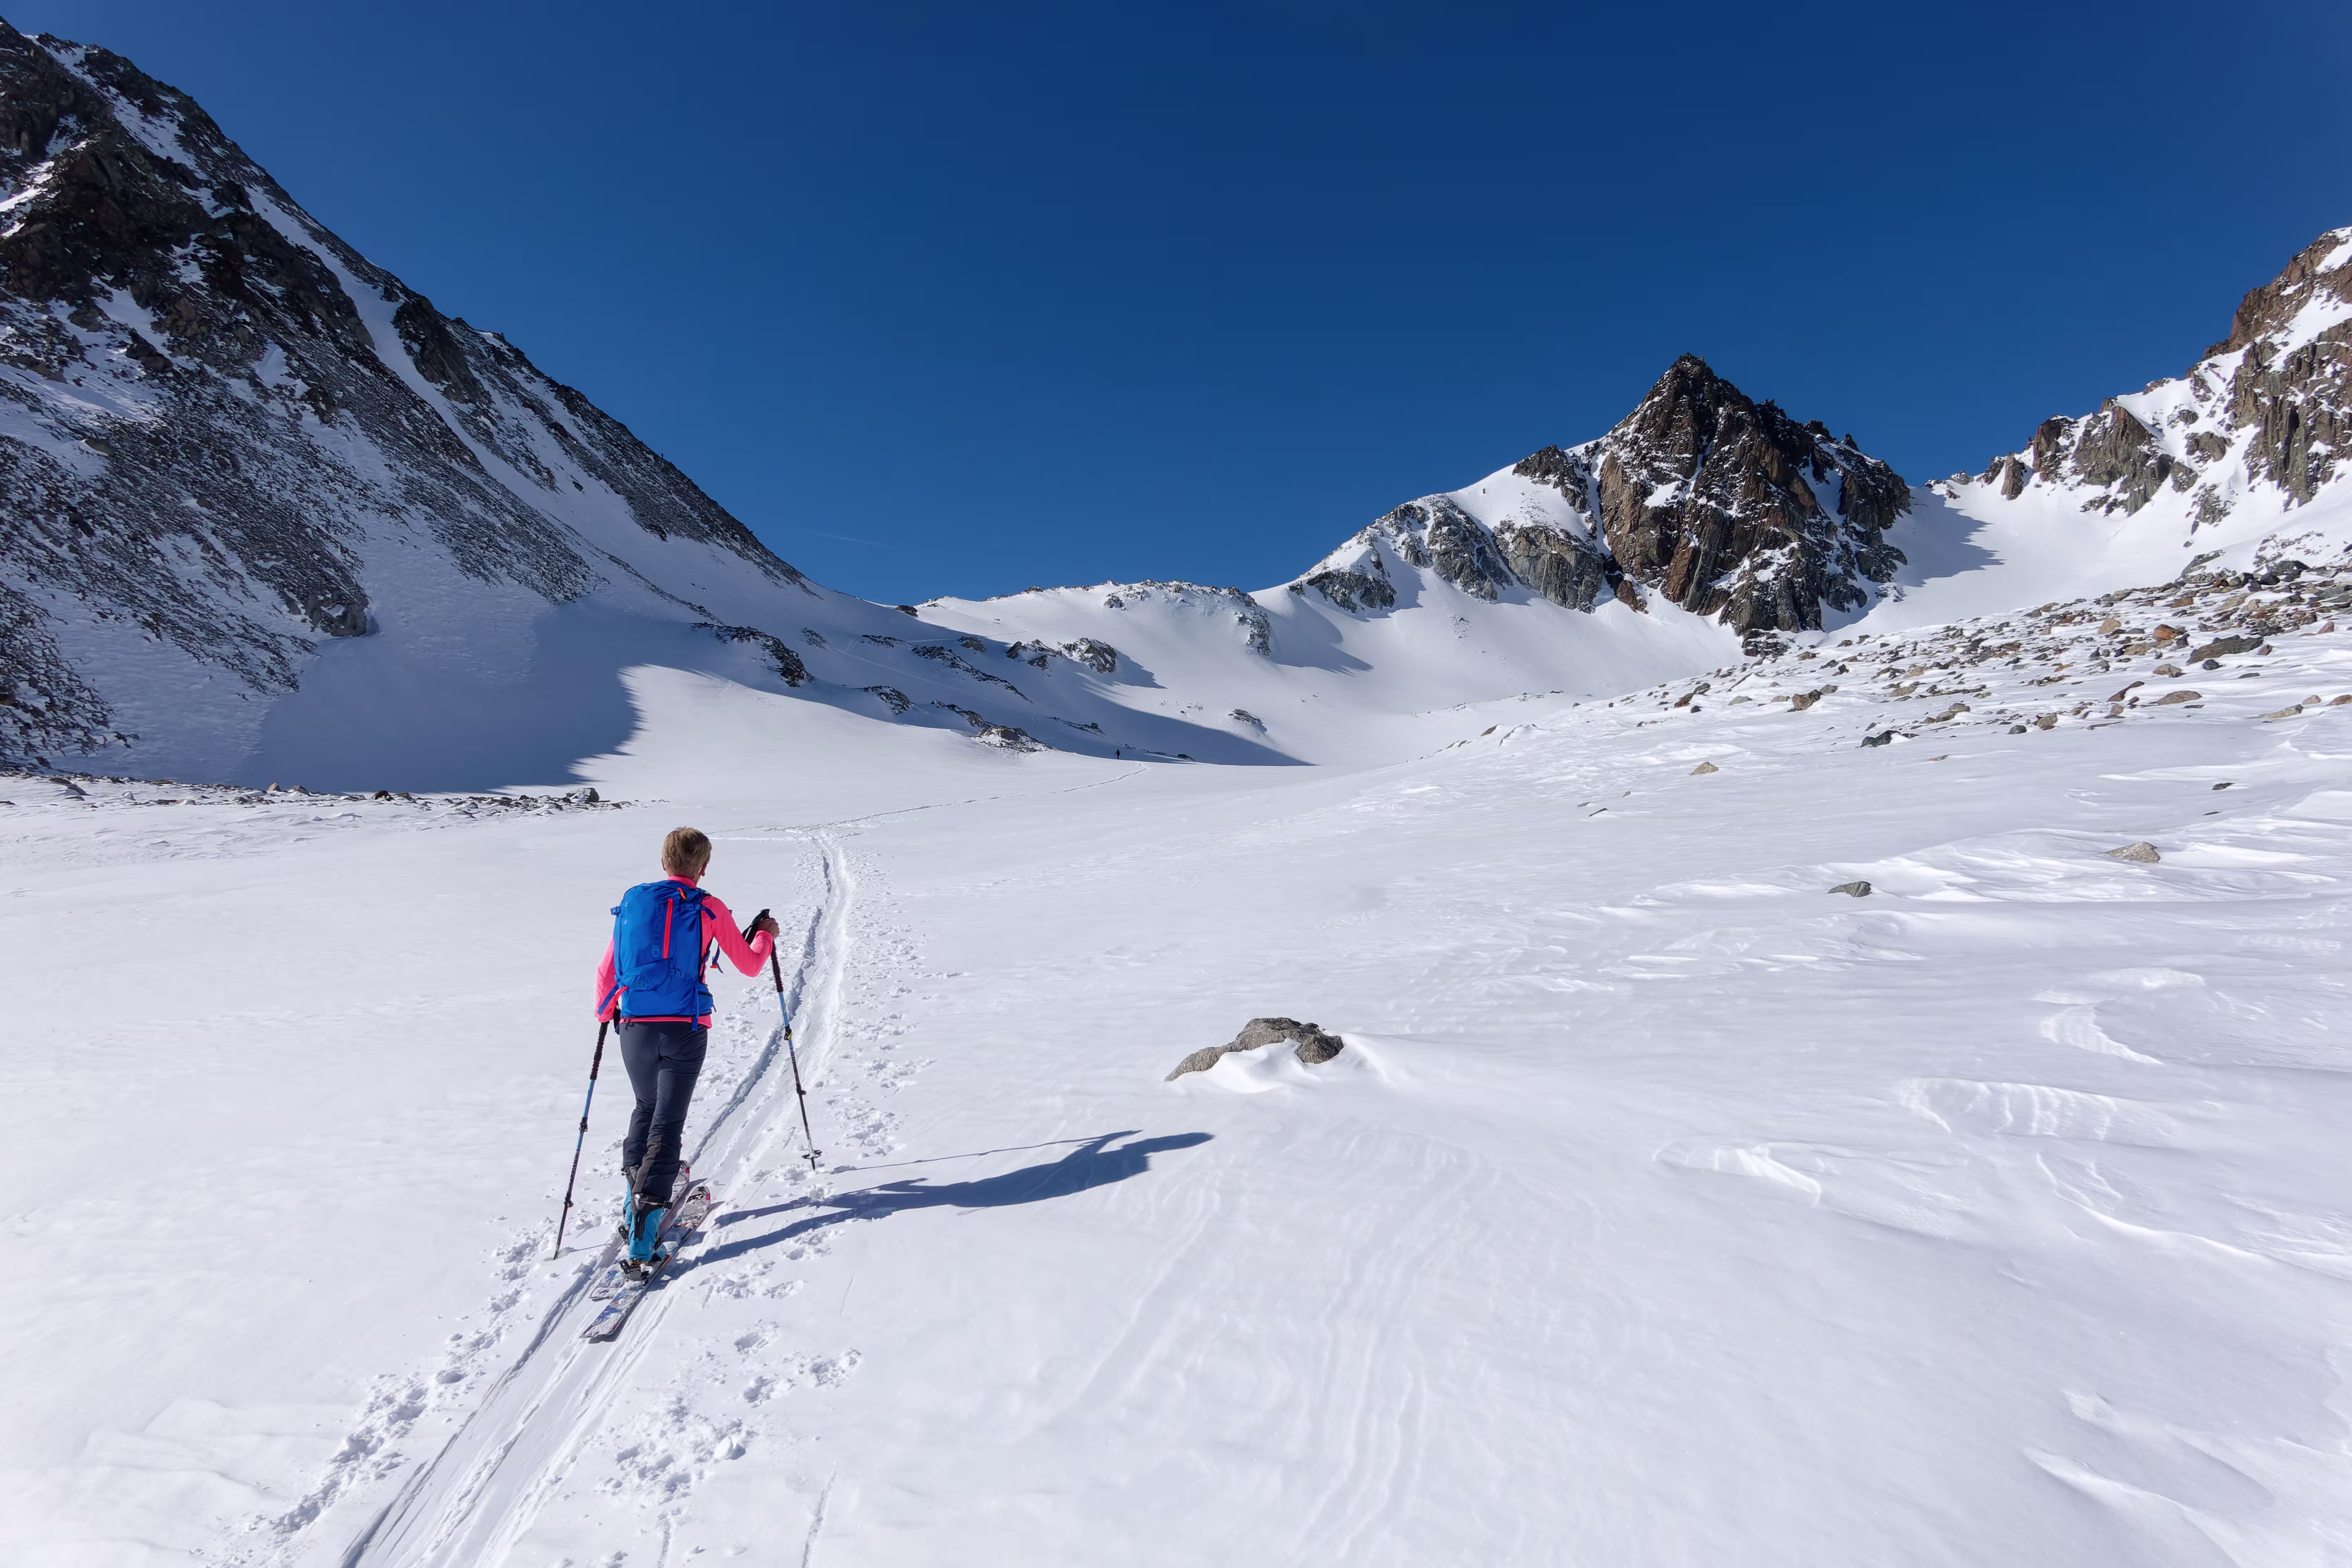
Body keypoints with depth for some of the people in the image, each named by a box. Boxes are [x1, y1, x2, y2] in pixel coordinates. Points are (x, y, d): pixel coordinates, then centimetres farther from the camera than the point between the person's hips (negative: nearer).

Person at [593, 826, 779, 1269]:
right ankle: (647, 1207, -12)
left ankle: (636, 1189, 24)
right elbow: (750, 966, 6)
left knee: (647, 1108, 26)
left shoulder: (632, 902, 7)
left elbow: (606, 970, 13)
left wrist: (605, 1013, 31)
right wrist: (765, 935, 26)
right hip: (685, 1029, -3)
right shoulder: (710, 910, -2)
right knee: (668, 1123, 0)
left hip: (635, 1028, 4)